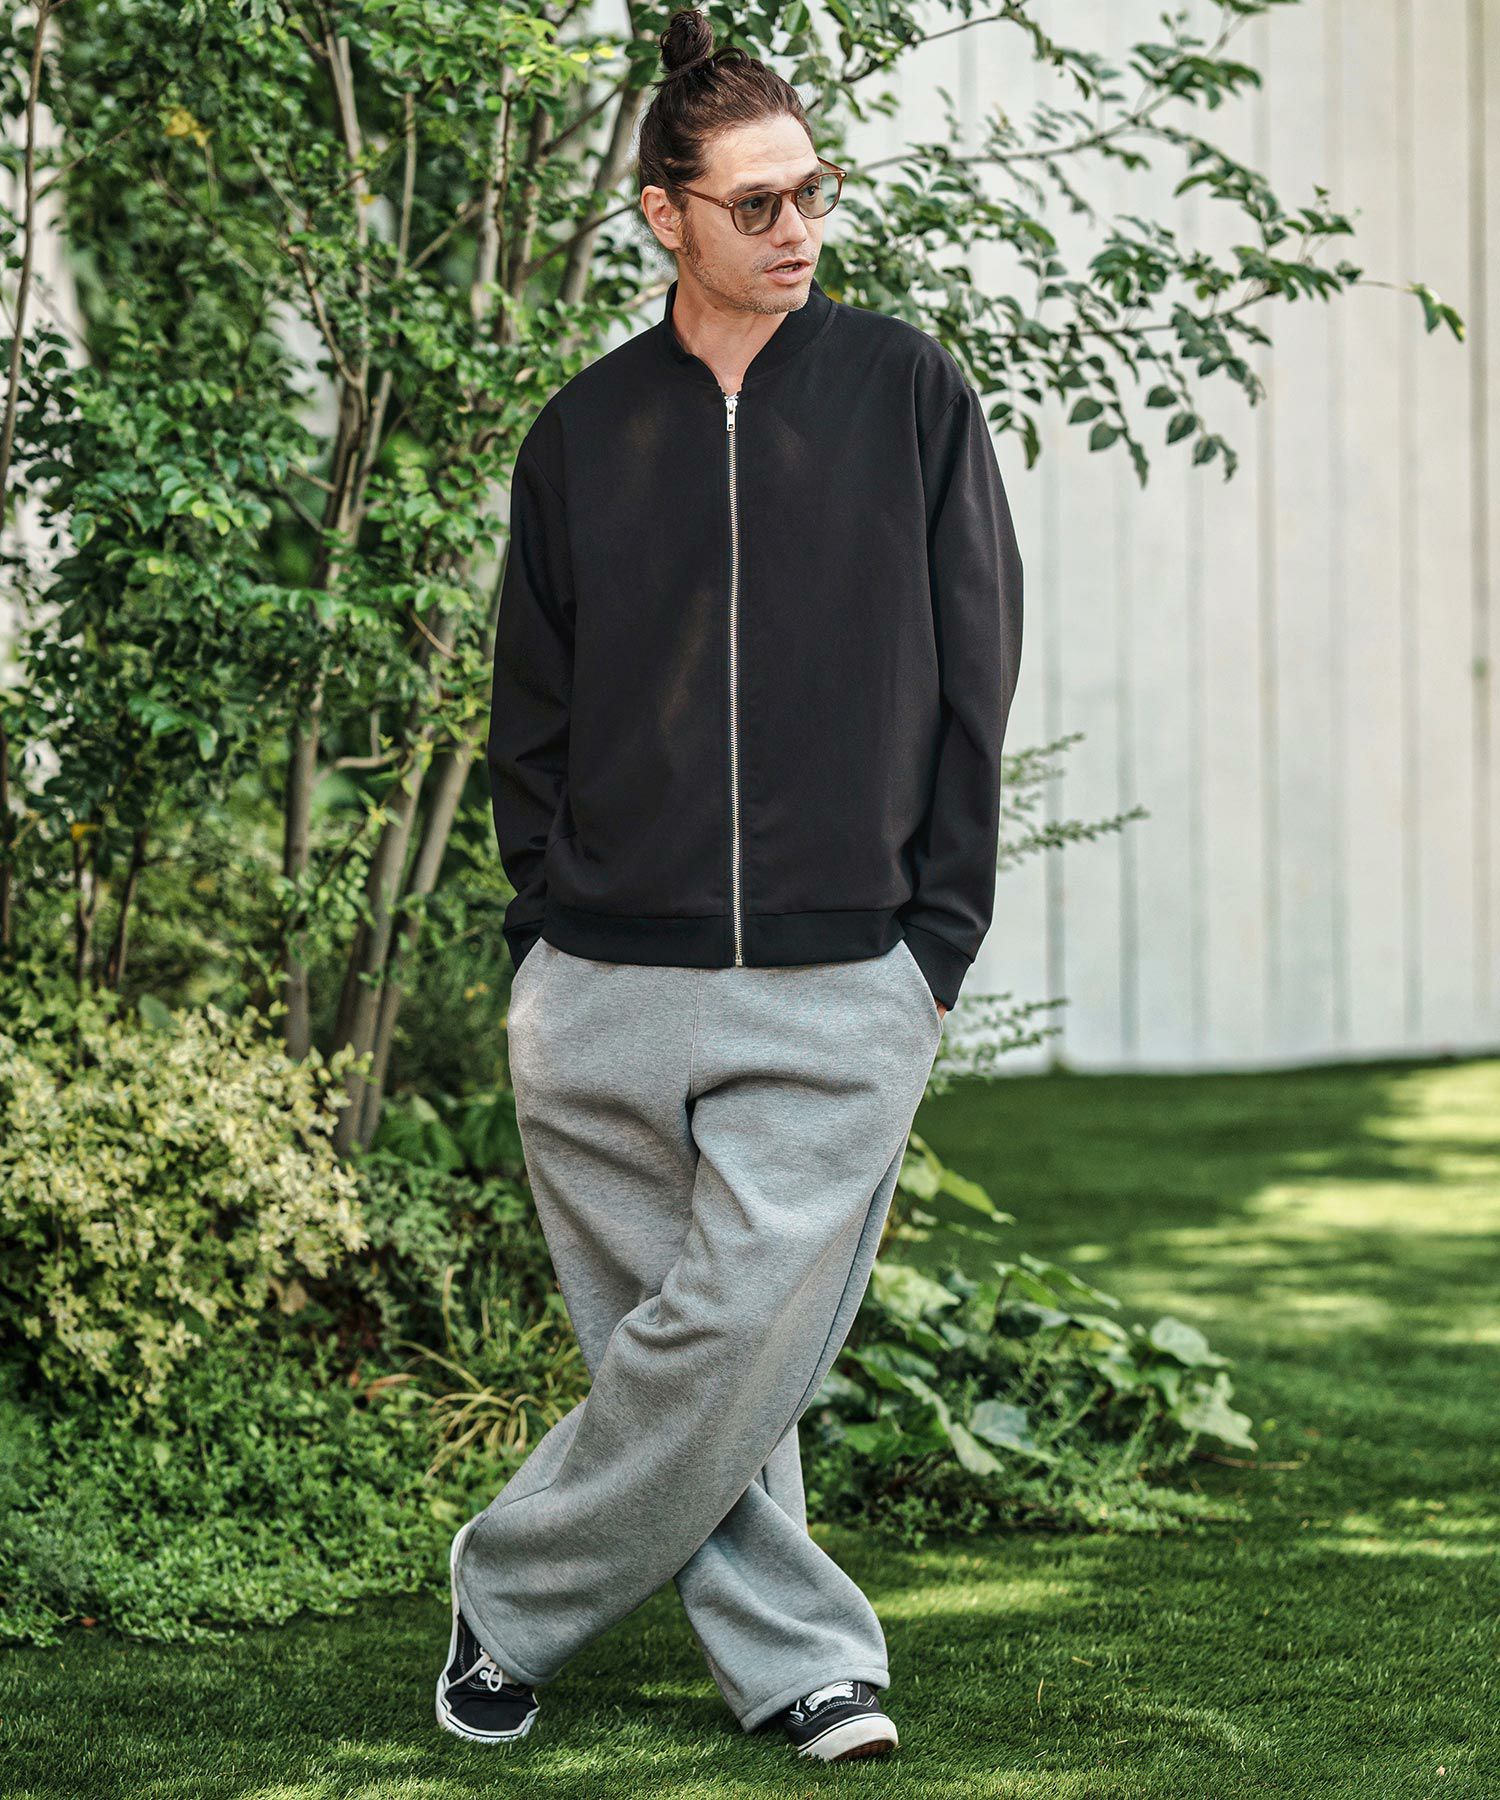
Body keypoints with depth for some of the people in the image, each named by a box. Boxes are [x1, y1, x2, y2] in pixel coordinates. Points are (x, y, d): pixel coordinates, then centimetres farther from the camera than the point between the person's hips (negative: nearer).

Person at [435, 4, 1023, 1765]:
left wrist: (936, 938, -1)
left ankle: (513, 1593, 8)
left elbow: (971, 680, 5)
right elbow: (530, 711, 14)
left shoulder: (907, 392, 5)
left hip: (841, 991, -2)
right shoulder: (583, 433, 9)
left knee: (740, 1338, -10)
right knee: (686, 1345, 5)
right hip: (603, 995, 2)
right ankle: (796, 1653, 18)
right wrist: (544, 929, 4)